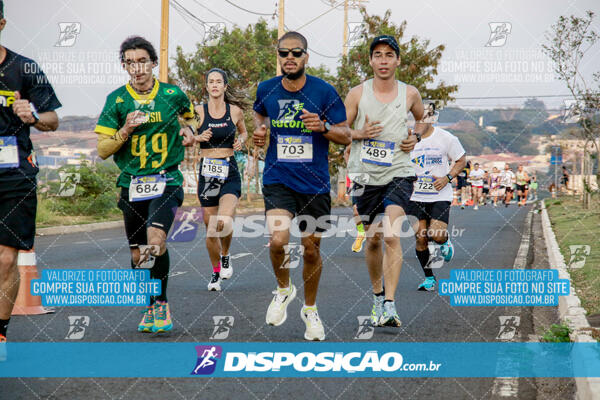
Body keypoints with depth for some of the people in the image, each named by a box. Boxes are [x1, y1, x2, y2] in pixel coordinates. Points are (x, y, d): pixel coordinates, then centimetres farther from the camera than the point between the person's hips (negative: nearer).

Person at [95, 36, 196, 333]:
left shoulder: (172, 94, 1)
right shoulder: (117, 100, 0)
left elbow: (188, 113, 26)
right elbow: (103, 150, 0)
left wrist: (188, 129, 4)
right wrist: (125, 130, -16)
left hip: (166, 181, -2)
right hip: (132, 184, 2)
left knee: (156, 240, -24)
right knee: (137, 254, 8)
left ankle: (161, 302, -7)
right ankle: (151, 308, 29)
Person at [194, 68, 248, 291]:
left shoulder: (235, 111, 3)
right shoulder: (199, 112, -1)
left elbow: (243, 132, 21)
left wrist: (241, 141, -1)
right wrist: (199, 138, -14)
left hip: (230, 173, -1)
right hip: (207, 172, 1)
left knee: (224, 222, -21)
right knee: (210, 227, 5)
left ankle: (225, 256, 9)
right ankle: (216, 272, 25)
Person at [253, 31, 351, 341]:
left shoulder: (324, 92, -7)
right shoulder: (266, 89, 0)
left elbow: (346, 136, -1)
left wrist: (323, 126, -21)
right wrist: (260, 128, 2)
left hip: (314, 183, 0)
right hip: (277, 179, 0)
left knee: (312, 248, 8)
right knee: (277, 240, -20)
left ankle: (310, 309, 31)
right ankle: (283, 289, 11)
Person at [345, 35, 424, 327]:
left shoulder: (410, 93, 4)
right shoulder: (357, 94, 1)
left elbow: (422, 118, 25)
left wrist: (415, 137, 5)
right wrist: (360, 134, -12)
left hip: (399, 174, -1)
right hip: (365, 175, 1)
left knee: (391, 237, -19)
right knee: (373, 239, 10)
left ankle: (389, 306, -21)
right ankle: (377, 295, 33)